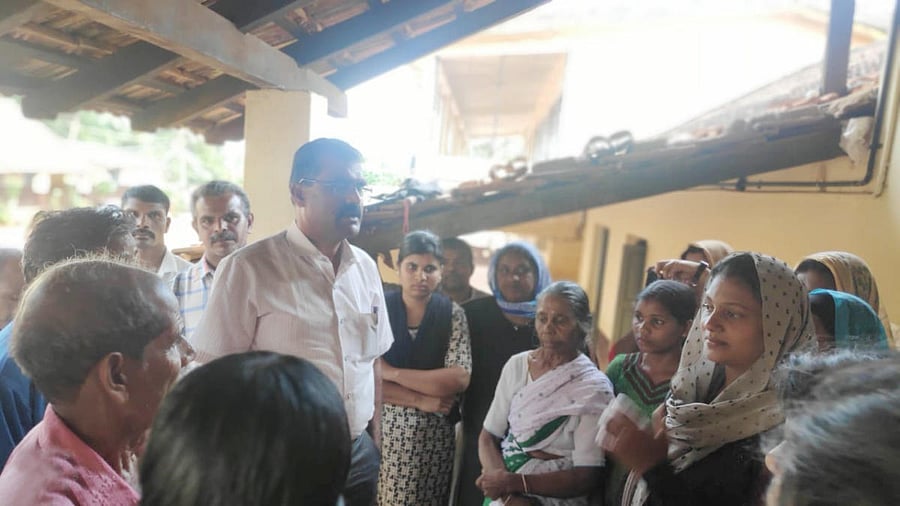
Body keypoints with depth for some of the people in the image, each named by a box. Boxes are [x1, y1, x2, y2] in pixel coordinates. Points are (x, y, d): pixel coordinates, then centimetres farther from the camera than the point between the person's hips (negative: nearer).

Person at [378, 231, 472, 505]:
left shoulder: (453, 314, -2)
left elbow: (459, 379, -13)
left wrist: (393, 372, -14)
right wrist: (422, 401, -15)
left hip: (436, 433, 1)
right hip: (385, 427, 0)